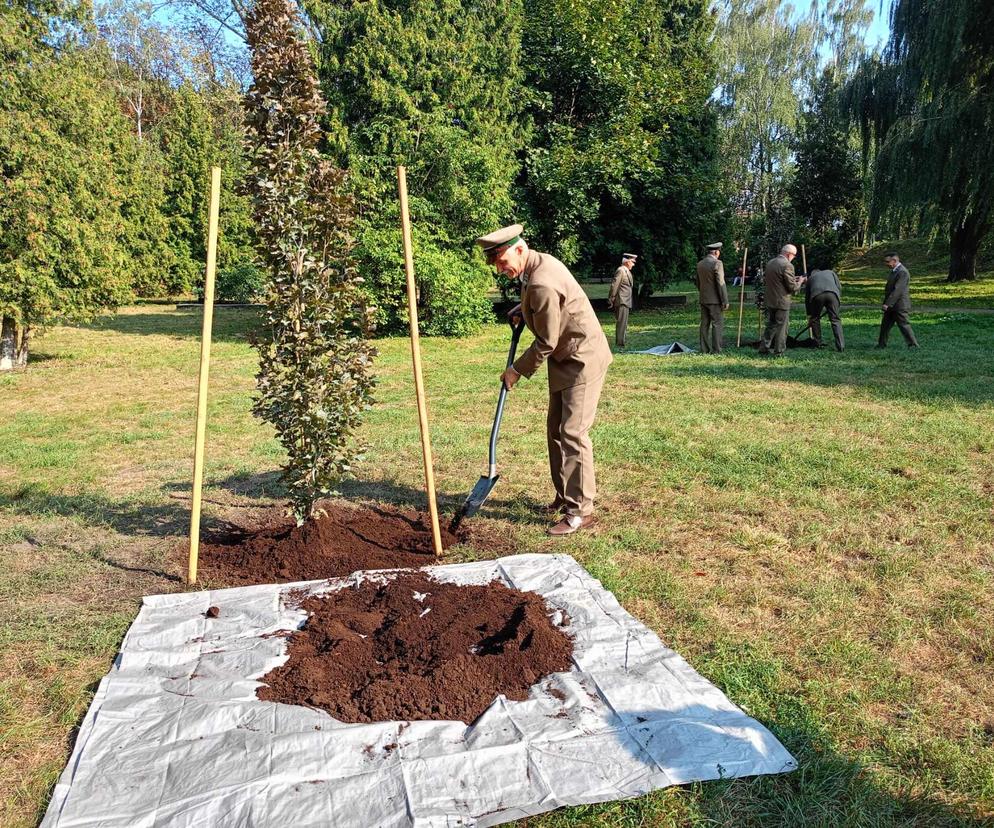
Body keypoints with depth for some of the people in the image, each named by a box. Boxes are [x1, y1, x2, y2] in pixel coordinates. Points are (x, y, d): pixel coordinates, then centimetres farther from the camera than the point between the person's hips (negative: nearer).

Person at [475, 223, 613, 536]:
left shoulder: (541, 284, -27)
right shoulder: (539, 261, 3)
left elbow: (545, 342, -21)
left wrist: (517, 370, -9)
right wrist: (523, 309, 10)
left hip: (582, 358, -10)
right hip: (565, 359, 11)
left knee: (573, 433, -11)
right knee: (555, 430, 14)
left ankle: (580, 511, -4)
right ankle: (564, 496, 26)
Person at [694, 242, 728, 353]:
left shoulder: (700, 264, 9)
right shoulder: (717, 263, -13)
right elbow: (720, 284, -16)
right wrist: (725, 301, -12)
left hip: (703, 299, 7)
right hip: (715, 300, -7)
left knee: (705, 324, 8)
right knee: (717, 325, -3)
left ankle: (704, 350, 8)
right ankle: (716, 350, -6)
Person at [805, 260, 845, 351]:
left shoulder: (810, 277, 34)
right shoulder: (831, 272, 36)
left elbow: (807, 297, 33)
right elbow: (839, 287, 20)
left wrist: (809, 315, 39)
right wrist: (838, 299, 31)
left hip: (817, 295, 0)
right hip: (832, 294, 0)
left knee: (815, 319, 20)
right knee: (835, 320, 3)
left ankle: (818, 343, 23)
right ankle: (840, 346, -5)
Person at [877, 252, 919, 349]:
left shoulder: (902, 272, -19)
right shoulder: (894, 270, 13)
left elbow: (898, 290, -25)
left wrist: (887, 303, -27)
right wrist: (887, 303, 18)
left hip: (899, 305, -10)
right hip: (891, 305, 10)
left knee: (904, 325, -3)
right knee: (885, 325, 11)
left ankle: (913, 345, 6)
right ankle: (881, 344, 18)